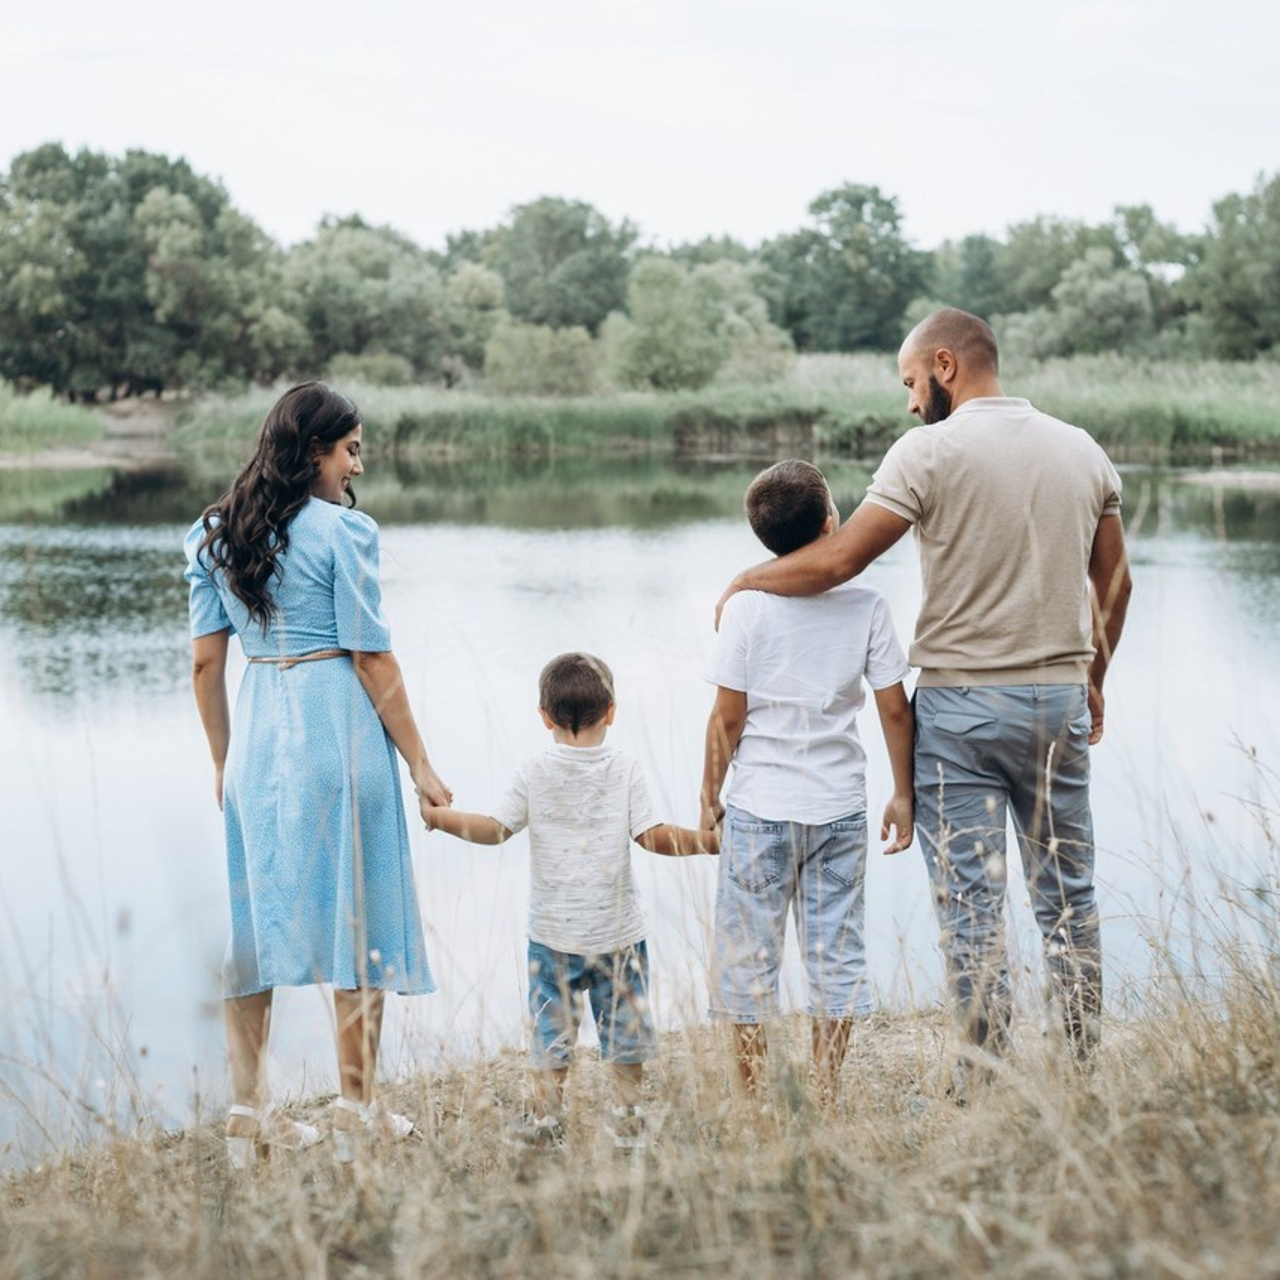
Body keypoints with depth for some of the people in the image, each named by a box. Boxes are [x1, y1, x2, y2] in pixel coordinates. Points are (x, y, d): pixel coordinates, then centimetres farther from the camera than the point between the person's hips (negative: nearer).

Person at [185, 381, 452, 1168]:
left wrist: (224, 762, 17)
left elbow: (206, 662, 8)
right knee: (357, 919, 4)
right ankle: (357, 1116, 10)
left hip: (258, 735, 6)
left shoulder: (216, 535, 7)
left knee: (257, 918, 10)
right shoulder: (341, 531, -10)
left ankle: (249, 1115, 14)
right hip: (336, 727, -6)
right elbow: (372, 661, -10)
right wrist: (418, 762, -3)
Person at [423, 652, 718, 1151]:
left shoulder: (533, 774, -4)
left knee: (550, 1031, 9)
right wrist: (707, 841, 1)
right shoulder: (624, 770, -4)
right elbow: (652, 836, -10)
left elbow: (496, 829, -3)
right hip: (617, 932, 0)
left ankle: (546, 1119, 10)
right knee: (625, 1027, 11)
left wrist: (439, 818, 8)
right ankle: (629, 1119, 15)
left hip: (553, 935, 0)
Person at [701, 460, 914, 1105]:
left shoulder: (747, 607, -9)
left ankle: (752, 1100, 13)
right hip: (840, 808, 2)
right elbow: (894, 709, -2)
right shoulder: (865, 605, -5)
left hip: (757, 809, -1)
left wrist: (710, 796, 6)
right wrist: (903, 793, 9)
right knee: (836, 955, 11)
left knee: (748, 958, 8)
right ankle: (826, 1097, 15)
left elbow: (727, 717, -7)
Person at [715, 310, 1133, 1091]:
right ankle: (1087, 1070, 18)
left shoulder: (932, 449, -10)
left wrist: (747, 580, 3)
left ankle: (988, 1083, 4)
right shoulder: (1083, 450, 8)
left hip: (961, 704, -5)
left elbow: (839, 561, -13)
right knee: (1068, 894, 13)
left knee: (972, 902, 1)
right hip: (1061, 702, 5)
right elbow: (1114, 583, 14)